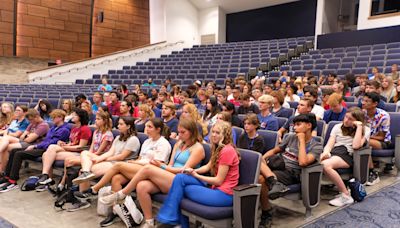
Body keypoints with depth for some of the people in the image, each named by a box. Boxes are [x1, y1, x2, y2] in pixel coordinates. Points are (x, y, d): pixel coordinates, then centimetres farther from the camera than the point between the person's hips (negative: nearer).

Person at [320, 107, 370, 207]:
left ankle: (346, 196, -22)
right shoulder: (338, 127, 23)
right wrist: (326, 152, -11)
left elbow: (356, 146, -5)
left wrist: (359, 126, -1)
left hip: (347, 155, -4)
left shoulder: (365, 130, 14)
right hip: (333, 152, 4)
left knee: (325, 164, -36)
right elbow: (329, 144, 12)